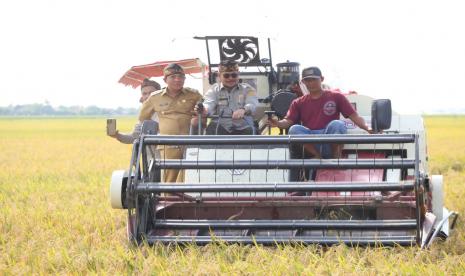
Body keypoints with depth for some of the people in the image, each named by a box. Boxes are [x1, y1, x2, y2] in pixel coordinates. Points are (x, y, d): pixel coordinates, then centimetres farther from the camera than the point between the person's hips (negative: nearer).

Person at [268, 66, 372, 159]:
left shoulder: (336, 97, 10)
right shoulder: (298, 103, 15)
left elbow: (354, 116, 3)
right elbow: (288, 121, 2)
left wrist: (366, 128, -17)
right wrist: (278, 123, -23)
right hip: (311, 144, 1)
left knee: (337, 124, -31)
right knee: (294, 129, -27)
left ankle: (336, 158, -13)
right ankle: (317, 157, -18)